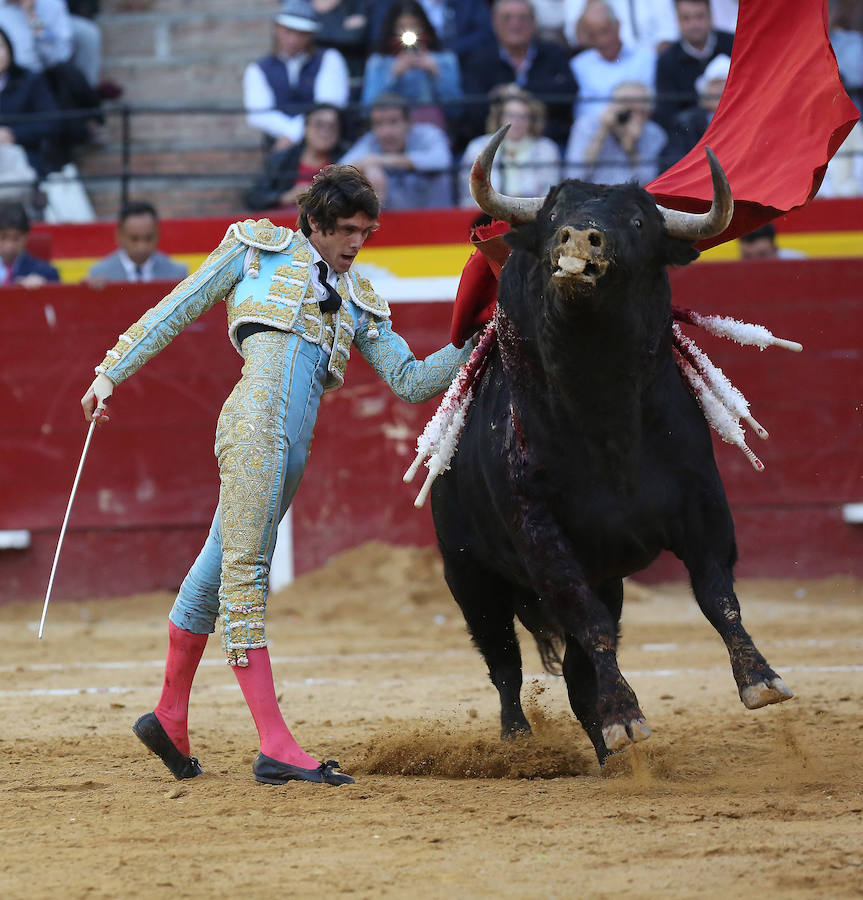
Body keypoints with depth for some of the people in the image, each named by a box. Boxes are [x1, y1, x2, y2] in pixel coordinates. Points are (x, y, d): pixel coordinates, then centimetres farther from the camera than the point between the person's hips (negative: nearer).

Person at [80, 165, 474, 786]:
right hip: (256, 418, -6)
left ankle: (169, 718, 26)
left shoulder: (360, 304, 27)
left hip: (295, 446, 6)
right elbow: (175, 312, 16)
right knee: (245, 571, -10)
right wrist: (111, 374, 11)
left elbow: (411, 381, 22)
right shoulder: (260, 248, 15)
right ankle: (276, 745, -18)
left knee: (220, 571, 12)